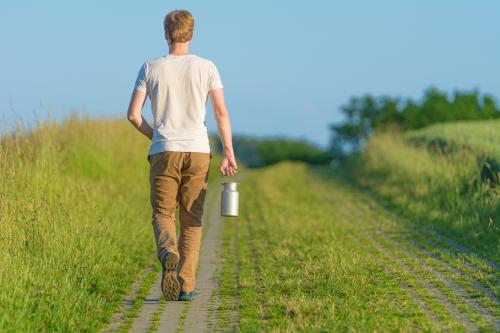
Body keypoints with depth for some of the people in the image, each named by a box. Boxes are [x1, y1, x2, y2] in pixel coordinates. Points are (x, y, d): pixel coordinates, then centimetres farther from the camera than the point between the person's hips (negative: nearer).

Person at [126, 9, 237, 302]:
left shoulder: (151, 69, 4)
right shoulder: (206, 67, 3)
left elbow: (133, 114, 0)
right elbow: (221, 112, -3)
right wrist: (229, 153, -1)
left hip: (163, 153, 0)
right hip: (198, 151, 0)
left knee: (163, 215, 7)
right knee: (192, 221, 8)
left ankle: (168, 253, -25)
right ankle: (186, 286, 3)